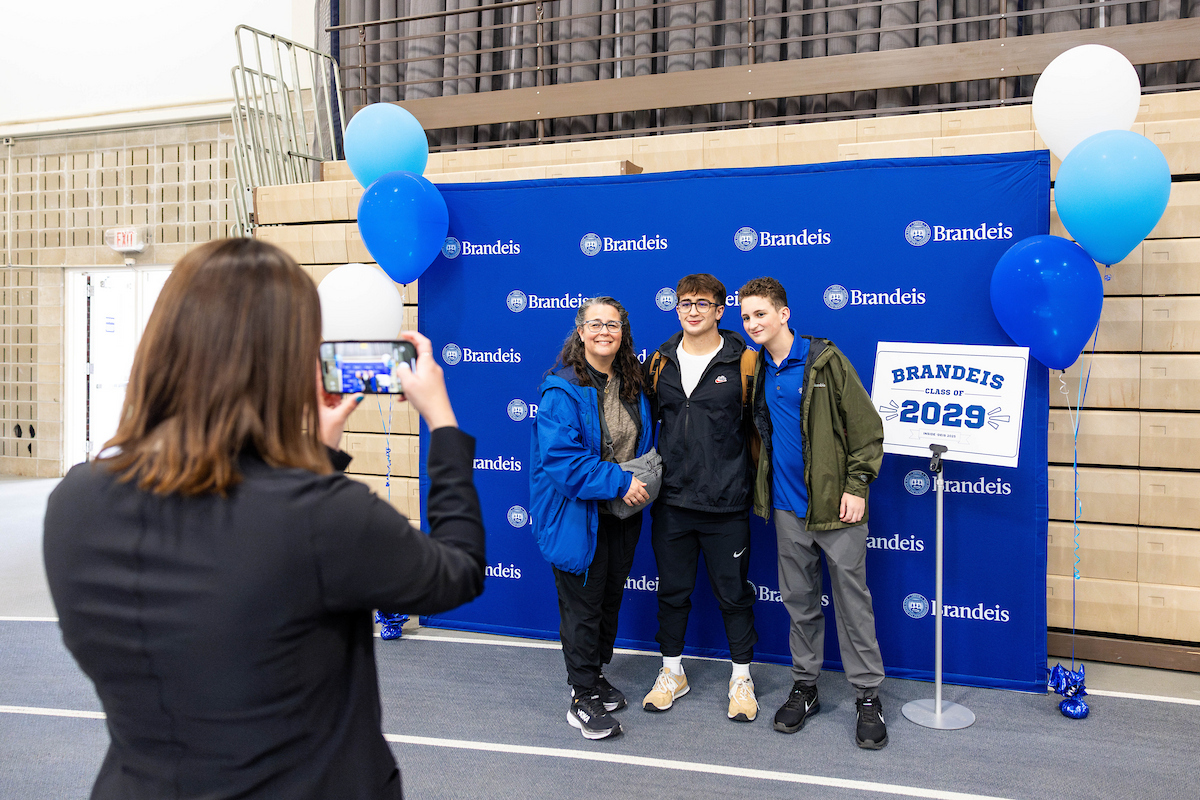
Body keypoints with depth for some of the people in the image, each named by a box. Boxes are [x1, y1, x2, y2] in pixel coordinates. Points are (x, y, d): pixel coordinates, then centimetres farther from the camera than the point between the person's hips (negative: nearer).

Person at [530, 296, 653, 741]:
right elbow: (561, 458, -25)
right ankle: (582, 699, 17)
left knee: (610, 598, 20)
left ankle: (596, 674, 40)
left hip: (622, 514, 7)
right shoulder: (562, 389, -18)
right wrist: (619, 482, -26)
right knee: (582, 604, 3)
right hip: (578, 516, -7)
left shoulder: (634, 383, 5)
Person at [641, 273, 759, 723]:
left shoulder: (742, 362, -4)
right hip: (671, 500, 3)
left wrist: (754, 484, -2)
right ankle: (672, 672, 32)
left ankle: (741, 678, 27)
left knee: (733, 592, 9)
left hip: (726, 502, -3)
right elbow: (647, 420, 15)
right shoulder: (660, 362, 6)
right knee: (672, 590, 14)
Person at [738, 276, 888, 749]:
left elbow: (867, 426, -8)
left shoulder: (825, 361, -8)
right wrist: (764, 486, 11)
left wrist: (857, 485, -12)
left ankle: (868, 696, 15)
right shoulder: (759, 370, 8)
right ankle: (804, 686, 27)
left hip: (835, 505, -5)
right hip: (788, 507, 5)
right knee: (799, 600, 13)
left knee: (852, 600, 3)